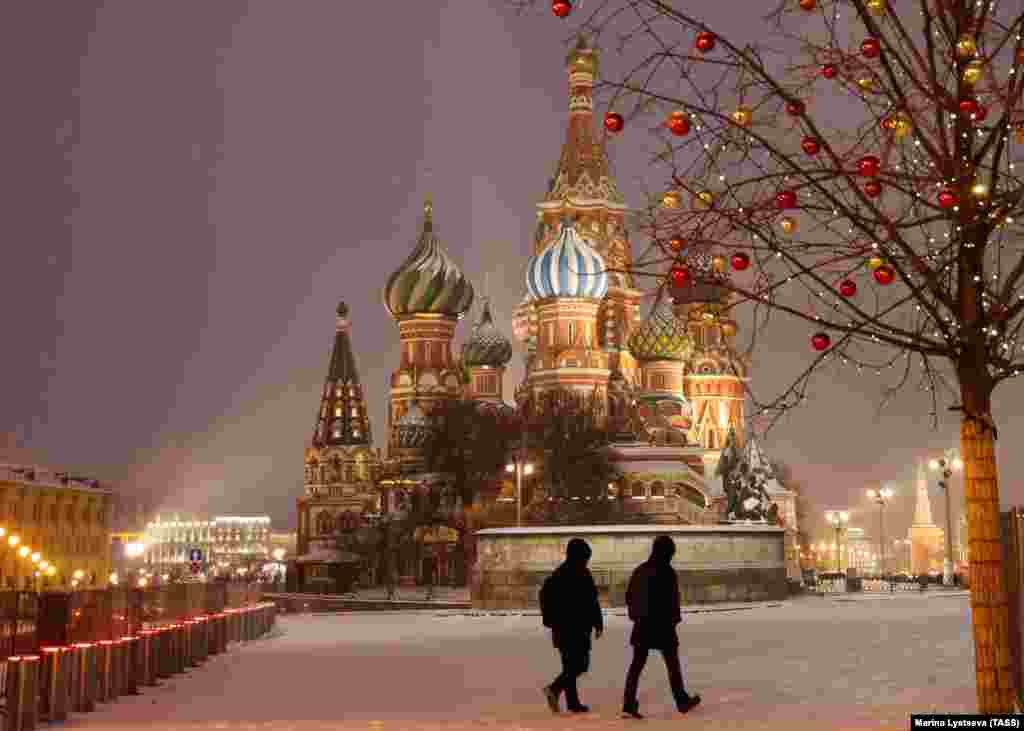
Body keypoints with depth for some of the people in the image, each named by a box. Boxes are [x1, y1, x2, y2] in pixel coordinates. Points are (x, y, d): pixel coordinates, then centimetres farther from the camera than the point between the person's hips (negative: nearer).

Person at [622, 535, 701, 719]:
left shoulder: (640, 570, 6)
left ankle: (628, 704, -3)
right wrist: (675, 617, -1)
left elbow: (629, 597, 11)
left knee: (637, 664, 5)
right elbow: (673, 600, -15)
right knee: (673, 664, 12)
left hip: (642, 625, 5)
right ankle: (682, 701, 25)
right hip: (662, 625, -5)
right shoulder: (668, 572, -13)